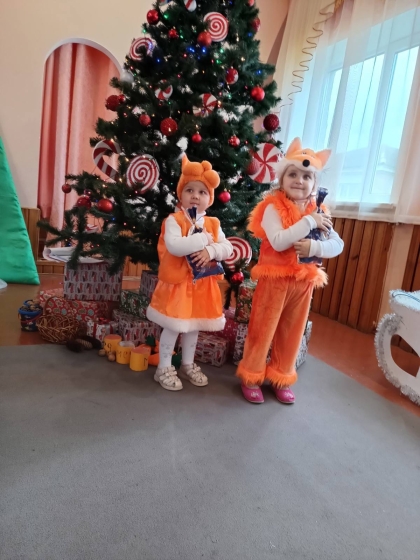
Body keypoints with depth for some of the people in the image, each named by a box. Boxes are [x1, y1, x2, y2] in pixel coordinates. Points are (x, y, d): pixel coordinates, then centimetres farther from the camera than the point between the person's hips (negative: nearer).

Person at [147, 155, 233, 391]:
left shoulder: (213, 223, 5)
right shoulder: (174, 220, -11)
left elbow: (228, 248, -1)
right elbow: (174, 246, -27)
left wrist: (211, 251, -21)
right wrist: (204, 239, -21)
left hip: (202, 284, 5)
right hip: (178, 282, -5)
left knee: (194, 326, 17)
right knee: (173, 327, 2)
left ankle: (188, 365, 35)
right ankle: (164, 369, 20)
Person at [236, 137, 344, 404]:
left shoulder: (318, 212, 5)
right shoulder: (273, 208, -10)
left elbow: (338, 245, -3)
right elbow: (279, 242, -25)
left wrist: (313, 247, -21)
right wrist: (309, 222, -23)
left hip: (303, 281, 5)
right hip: (275, 279, -5)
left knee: (292, 332, 14)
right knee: (263, 330, 5)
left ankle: (282, 379, 31)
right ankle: (251, 378, 22)